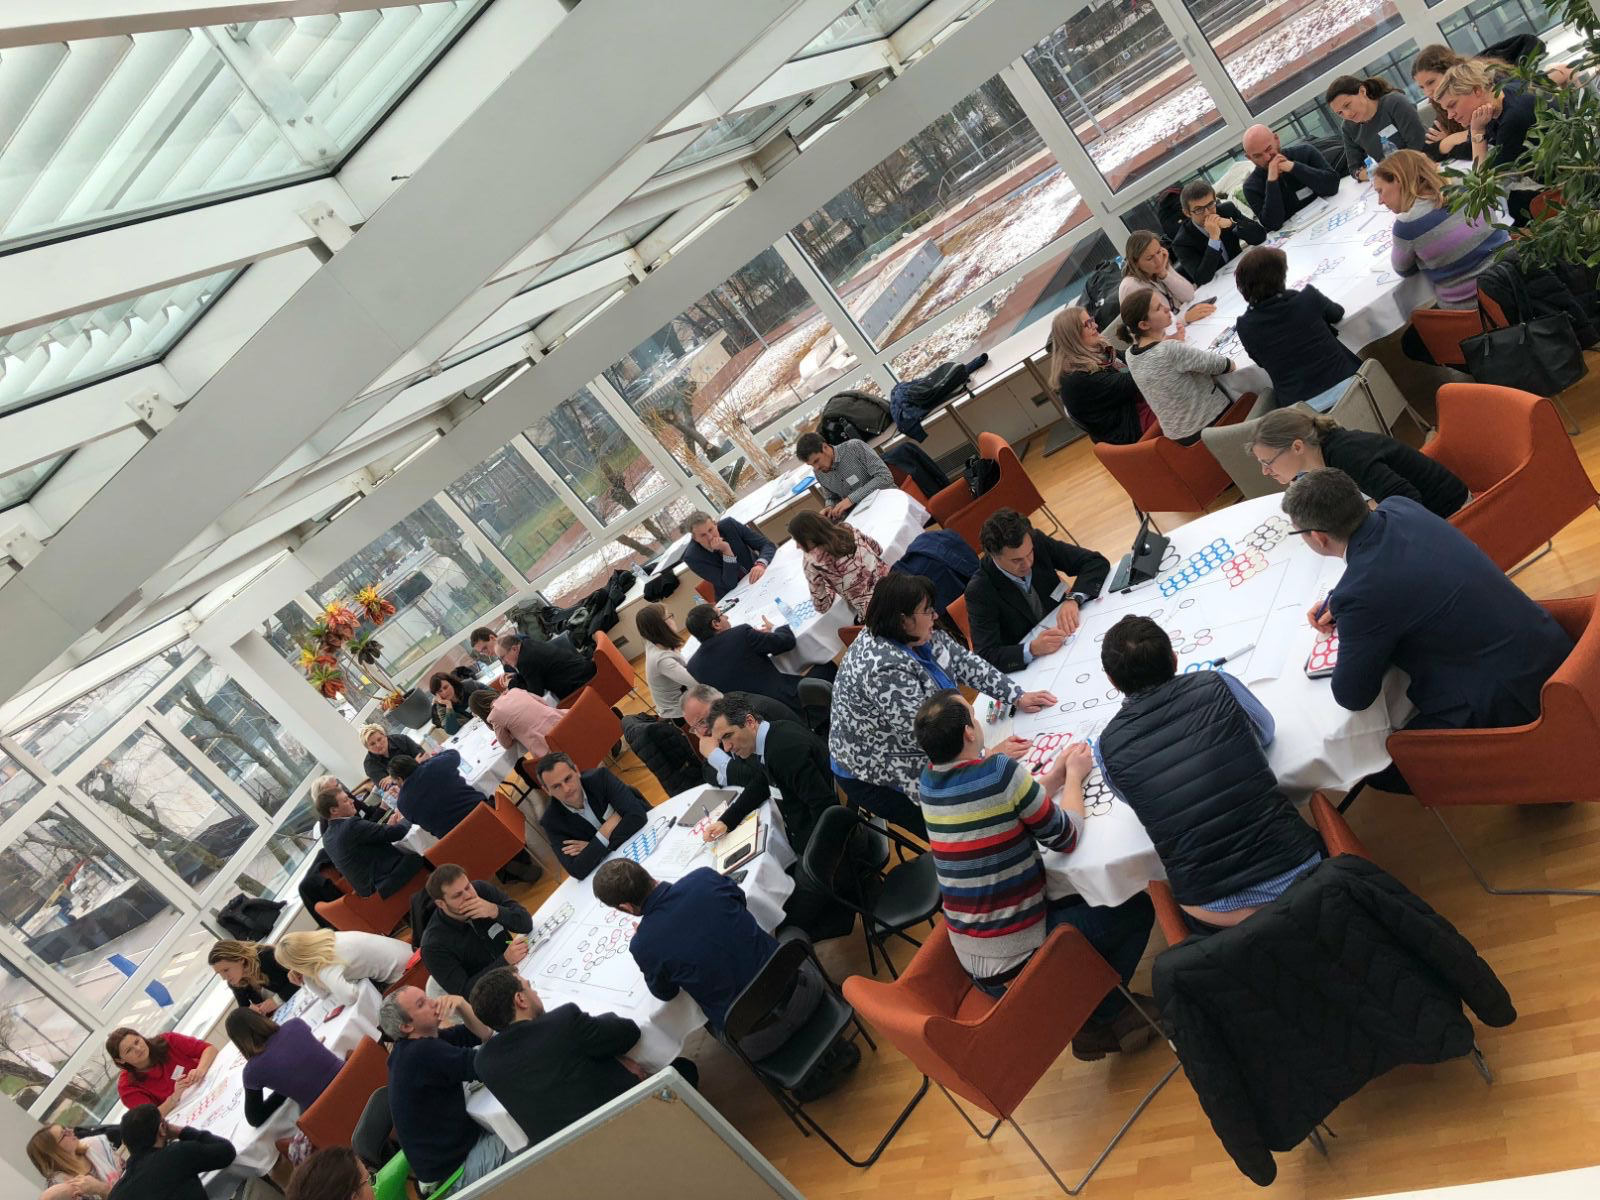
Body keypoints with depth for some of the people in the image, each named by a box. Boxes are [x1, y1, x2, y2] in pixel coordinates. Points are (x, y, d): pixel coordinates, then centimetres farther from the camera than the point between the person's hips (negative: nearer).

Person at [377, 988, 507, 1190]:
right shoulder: (423, 1053, -30)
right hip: (453, 1168, -9)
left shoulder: (414, 1045, 1)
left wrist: (461, 1006, -16)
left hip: (453, 1148, 9)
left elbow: (483, 1035, 3)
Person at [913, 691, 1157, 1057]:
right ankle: (1104, 1016, 19)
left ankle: (1093, 1016, 26)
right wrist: (1074, 777, 4)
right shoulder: (1001, 771, -23)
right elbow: (1066, 838, -11)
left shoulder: (928, 782, -1)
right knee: (1137, 907, 11)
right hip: (1020, 964, -7)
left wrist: (1057, 773, 11)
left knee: (1087, 898, 28)